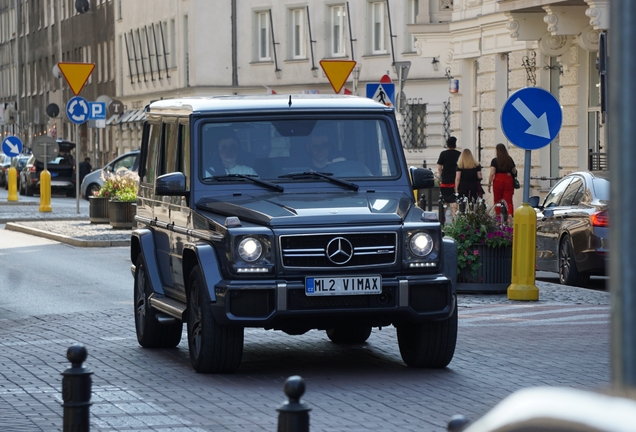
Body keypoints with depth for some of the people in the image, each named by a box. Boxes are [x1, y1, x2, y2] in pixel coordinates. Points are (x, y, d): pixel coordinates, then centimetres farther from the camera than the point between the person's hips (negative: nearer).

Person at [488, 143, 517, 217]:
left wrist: (489, 185, -5)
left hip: (498, 180, -2)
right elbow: (514, 172, 12)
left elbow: (492, 174, -10)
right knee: (508, 201, 0)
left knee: (497, 202, 10)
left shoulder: (495, 161, -6)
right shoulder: (510, 160, 5)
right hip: (508, 180, 2)